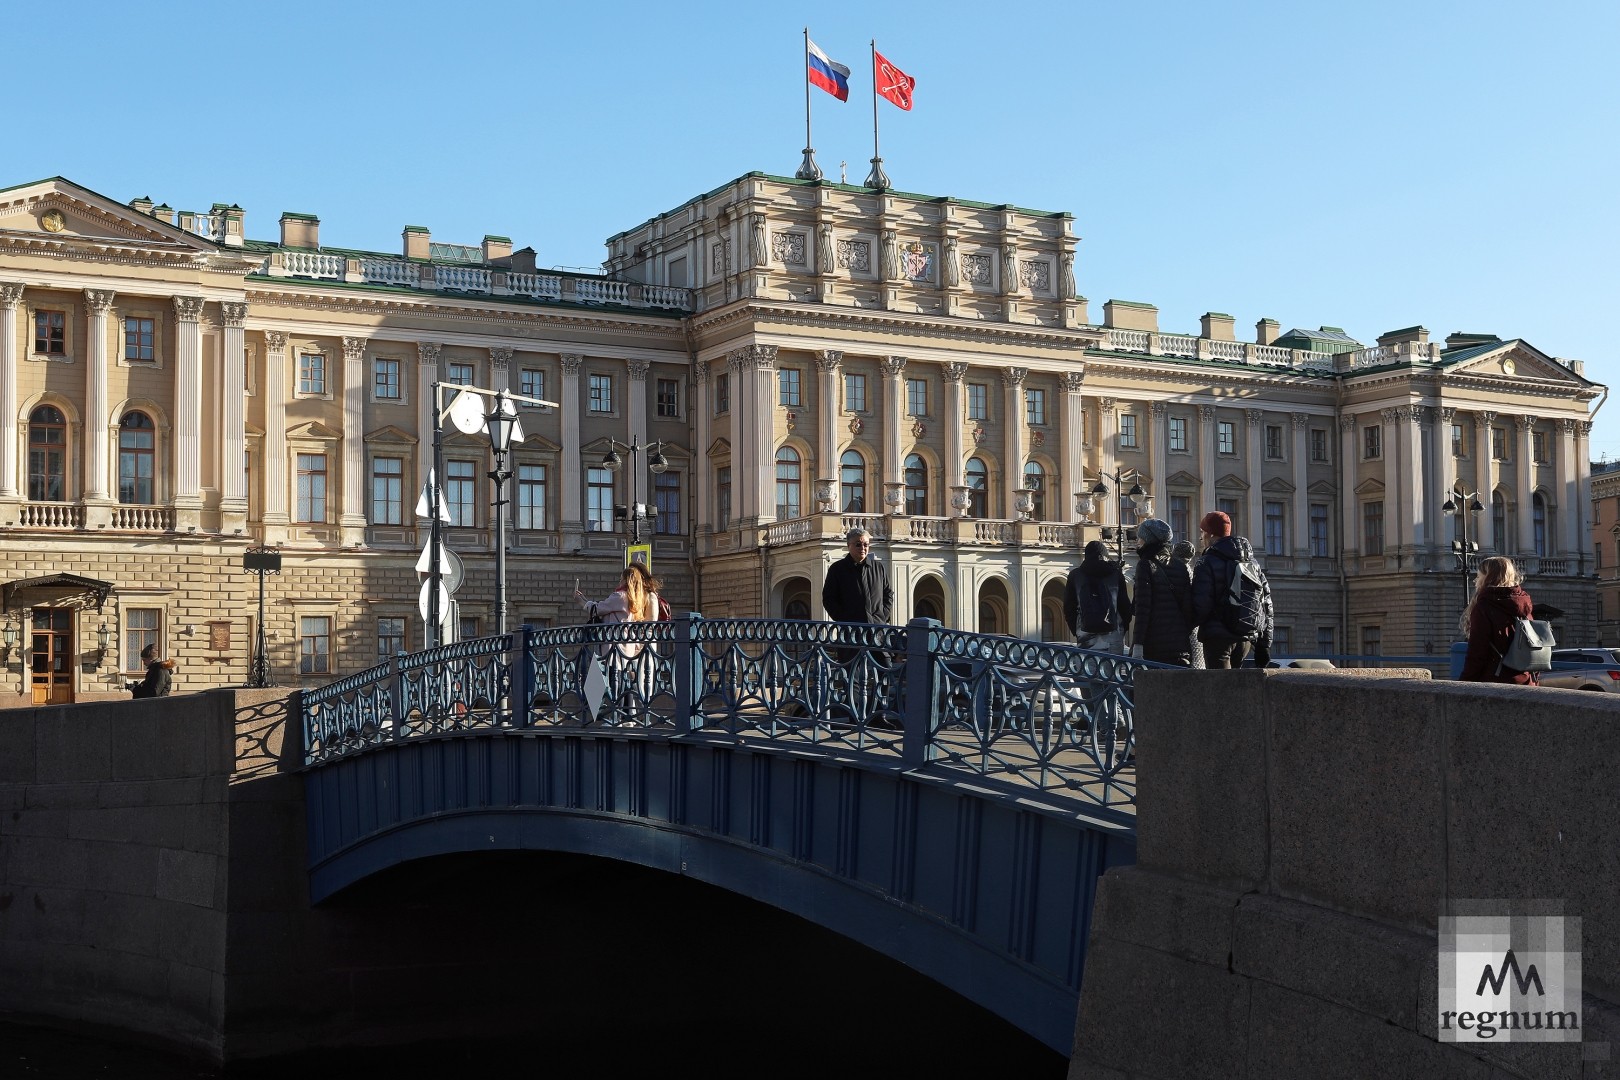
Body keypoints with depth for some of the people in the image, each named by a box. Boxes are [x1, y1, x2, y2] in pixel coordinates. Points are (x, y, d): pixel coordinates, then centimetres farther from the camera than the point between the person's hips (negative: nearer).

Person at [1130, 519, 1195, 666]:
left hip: (1152, 645, -5)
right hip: (1181, 646, 5)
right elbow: (1190, 608, 9)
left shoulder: (1145, 565, -4)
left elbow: (1142, 609, -11)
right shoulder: (1183, 567, 11)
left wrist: (1137, 644, -12)